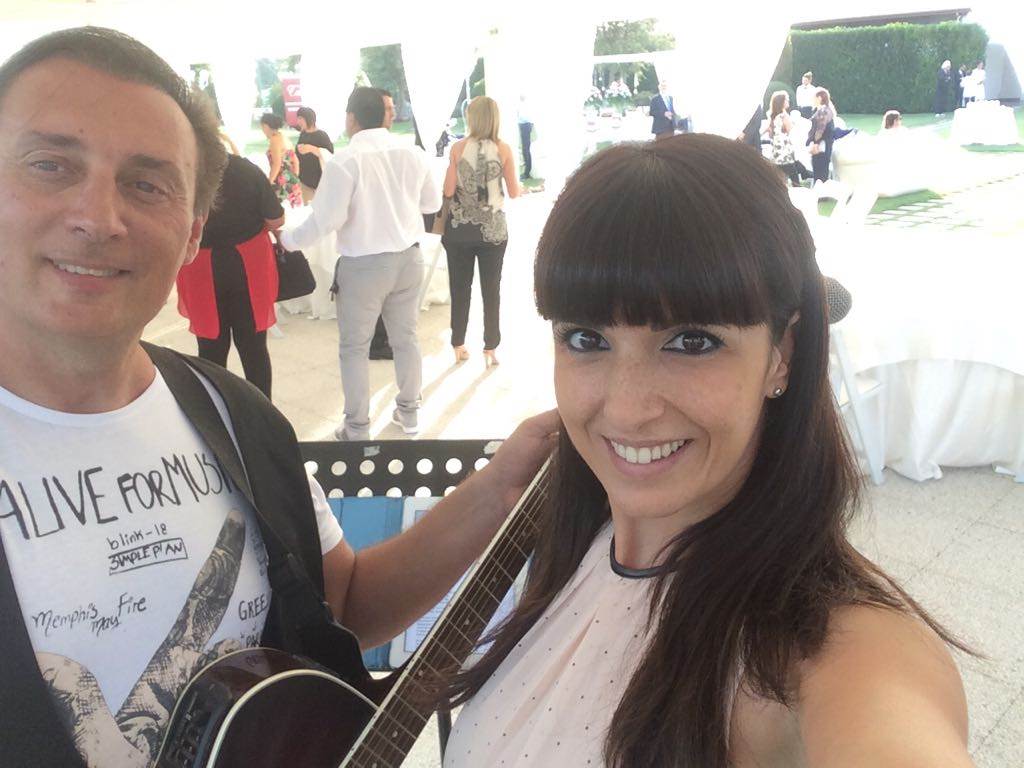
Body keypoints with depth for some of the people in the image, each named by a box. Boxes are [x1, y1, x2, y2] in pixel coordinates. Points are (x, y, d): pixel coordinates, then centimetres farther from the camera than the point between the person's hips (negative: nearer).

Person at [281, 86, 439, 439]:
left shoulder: (345, 160, -16)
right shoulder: (414, 154, 0)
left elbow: (327, 218, -18)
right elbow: (433, 202, 11)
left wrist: (289, 239, -3)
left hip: (363, 264, -5)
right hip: (409, 257, 5)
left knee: (354, 347, 9)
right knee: (405, 337, 17)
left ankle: (357, 428, 16)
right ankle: (409, 413, 30)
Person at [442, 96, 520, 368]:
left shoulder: (458, 148, -7)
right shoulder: (503, 149, -5)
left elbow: (448, 190, -8)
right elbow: (514, 192, -3)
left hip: (460, 227, 0)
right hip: (493, 229, 0)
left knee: (460, 288, 11)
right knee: (491, 290, 9)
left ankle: (459, 346, 20)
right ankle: (490, 349, 12)